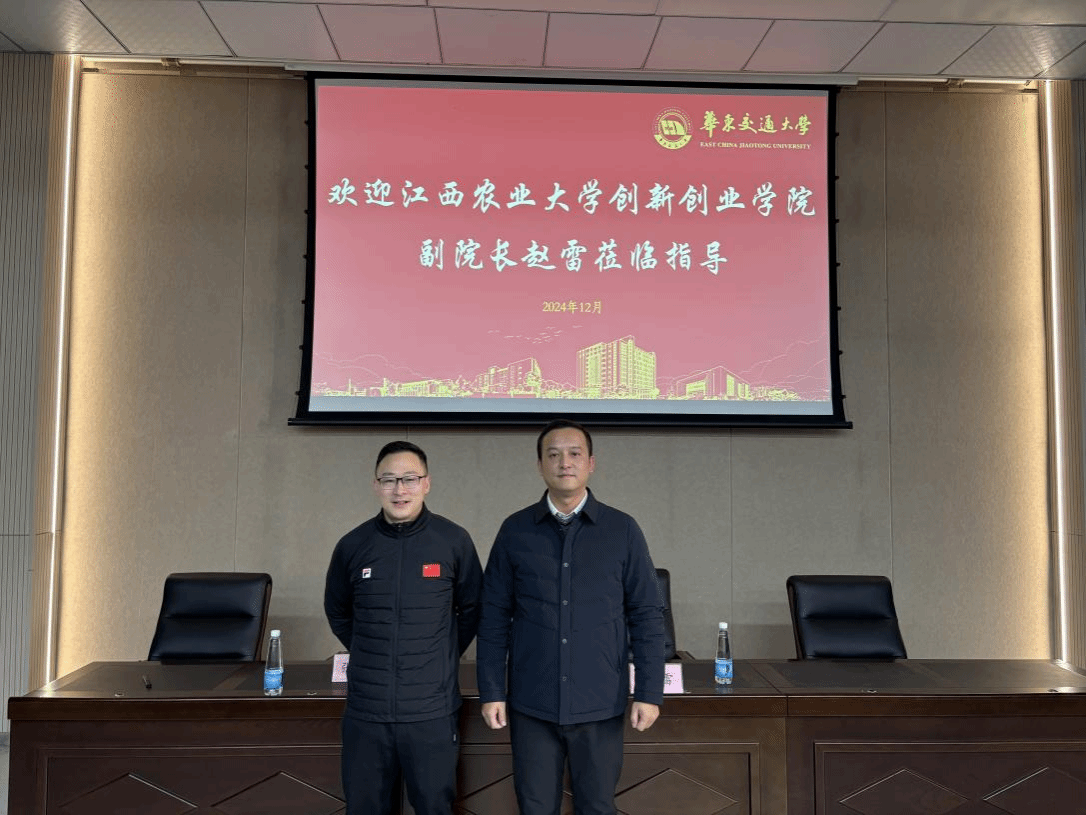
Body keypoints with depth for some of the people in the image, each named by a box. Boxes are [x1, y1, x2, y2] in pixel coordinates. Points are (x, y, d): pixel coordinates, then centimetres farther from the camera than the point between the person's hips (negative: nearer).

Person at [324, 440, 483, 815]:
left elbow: (472, 608, 9)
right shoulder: (352, 545, 0)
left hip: (431, 710, -1)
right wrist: (370, 655, 11)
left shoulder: (454, 541, -5)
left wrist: (444, 657, 8)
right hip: (365, 710, 2)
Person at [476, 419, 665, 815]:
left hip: (600, 705, 0)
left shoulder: (623, 530, -1)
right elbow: (494, 617, 3)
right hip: (531, 705, 1)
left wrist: (649, 692, -4)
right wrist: (491, 691, -1)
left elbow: (646, 615, 1)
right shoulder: (515, 530, 1)